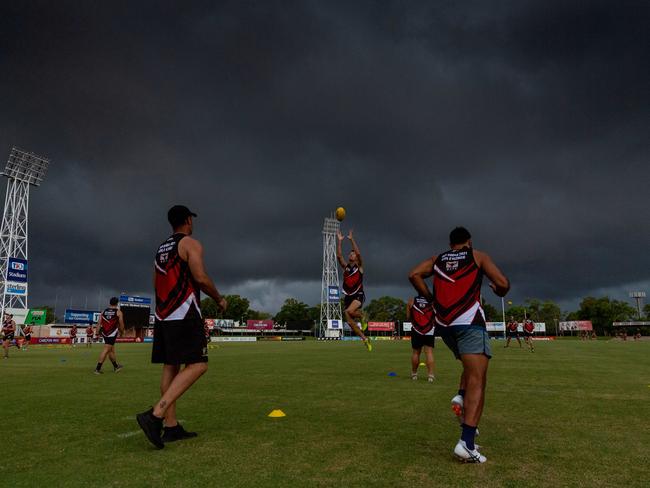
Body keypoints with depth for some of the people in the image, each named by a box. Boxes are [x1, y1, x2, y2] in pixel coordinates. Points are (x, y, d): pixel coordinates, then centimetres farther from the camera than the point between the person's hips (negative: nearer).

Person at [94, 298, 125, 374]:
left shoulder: (103, 311, 11)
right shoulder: (118, 312, -1)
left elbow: (99, 323, 6)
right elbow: (121, 324, 1)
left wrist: (97, 334, 8)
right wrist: (121, 332, 16)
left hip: (105, 333, 6)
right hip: (112, 333, -6)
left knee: (111, 350, 17)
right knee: (106, 350, -6)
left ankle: (116, 366, 32)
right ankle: (98, 369, -11)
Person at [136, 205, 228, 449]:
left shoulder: (161, 248, 19)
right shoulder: (190, 243, -6)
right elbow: (200, 277, -16)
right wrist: (219, 298, -2)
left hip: (163, 314, 9)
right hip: (184, 314, -9)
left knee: (171, 367, 9)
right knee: (197, 365, -10)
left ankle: (171, 426, 10)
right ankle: (155, 415, -22)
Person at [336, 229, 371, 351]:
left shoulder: (359, 266, 3)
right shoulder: (345, 266, 14)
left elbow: (358, 253, -12)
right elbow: (339, 255, 2)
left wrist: (351, 239, -11)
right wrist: (340, 241, -1)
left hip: (358, 295, -5)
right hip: (348, 296, 5)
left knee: (349, 311, -32)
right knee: (350, 322, 0)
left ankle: (362, 315, 0)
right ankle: (365, 339, 16)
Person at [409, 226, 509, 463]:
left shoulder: (437, 259, 19)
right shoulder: (478, 256, 10)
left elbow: (414, 274, 2)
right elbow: (503, 284, 1)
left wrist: (431, 299, 11)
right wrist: (498, 291, 24)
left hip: (444, 324, 5)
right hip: (469, 322, -5)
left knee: (472, 366, 28)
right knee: (477, 380, -8)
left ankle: (461, 397, 3)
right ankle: (467, 443, -19)